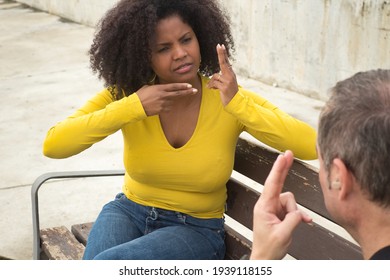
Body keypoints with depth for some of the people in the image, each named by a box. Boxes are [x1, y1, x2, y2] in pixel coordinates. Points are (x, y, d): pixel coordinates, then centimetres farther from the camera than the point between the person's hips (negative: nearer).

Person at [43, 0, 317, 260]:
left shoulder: (231, 99, -14)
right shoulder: (124, 95, -10)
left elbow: (313, 146, -24)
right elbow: (52, 146, -22)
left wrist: (237, 104, -34)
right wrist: (133, 107, -30)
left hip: (197, 229, -2)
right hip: (128, 213, 3)